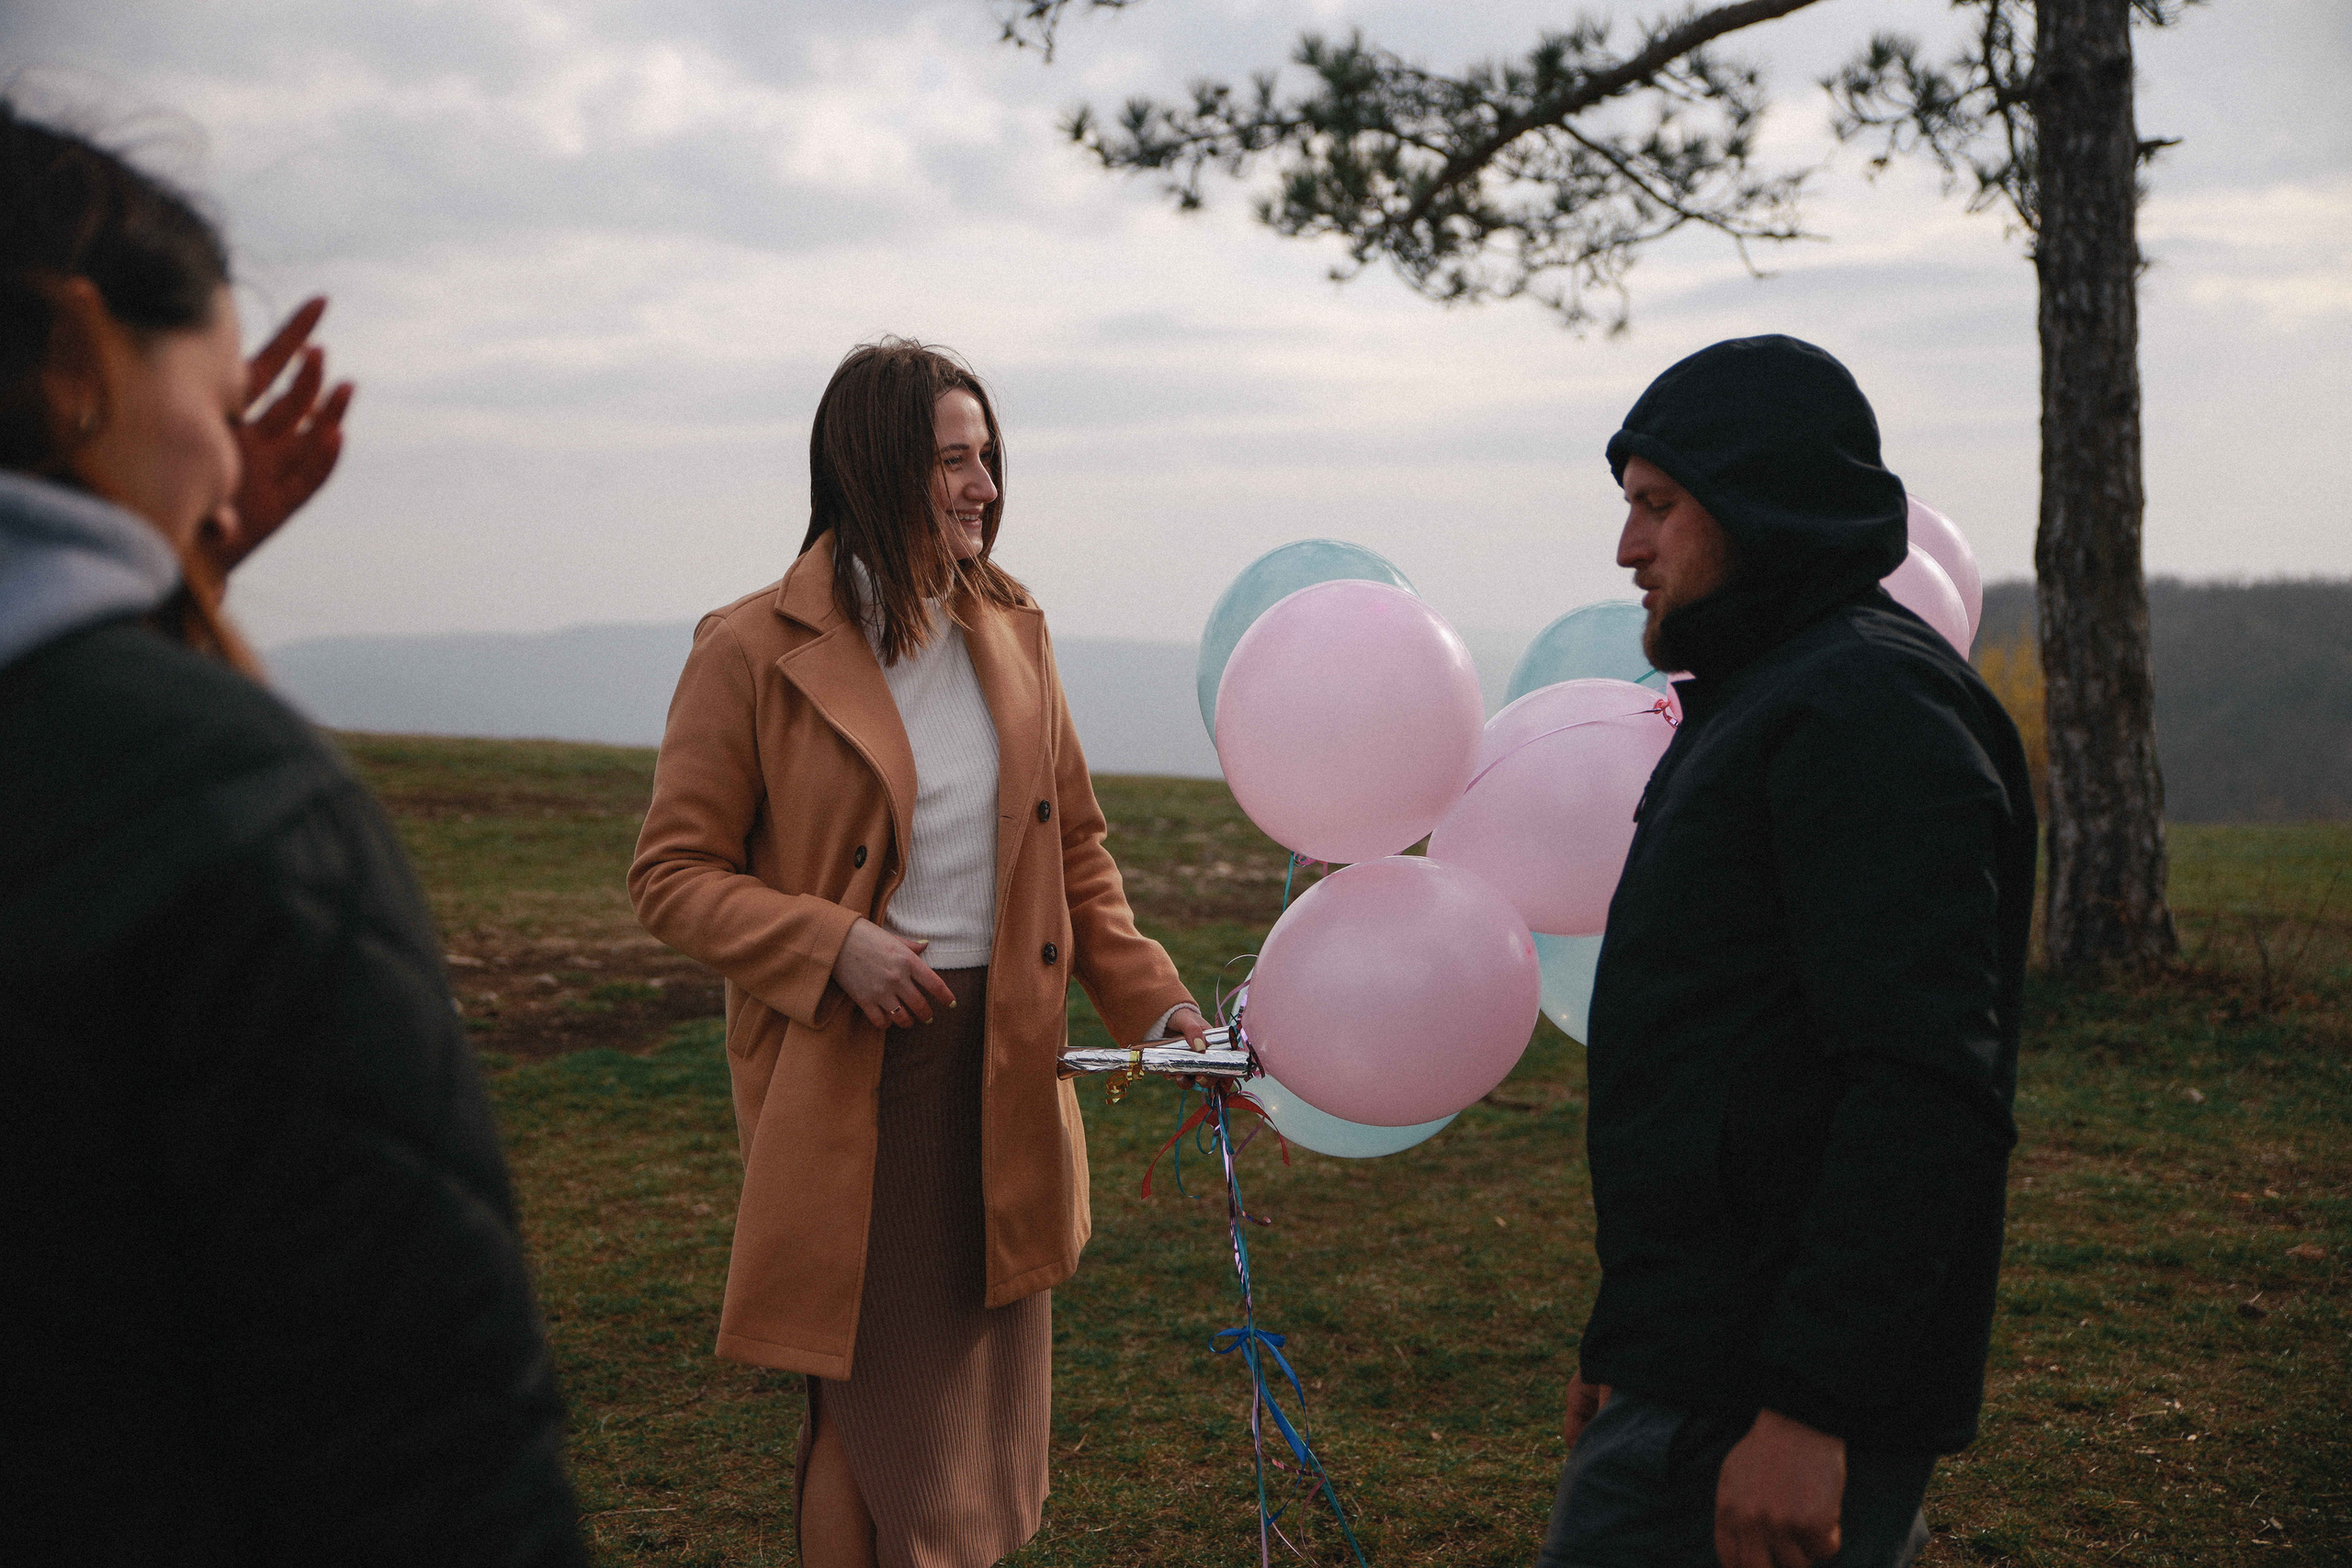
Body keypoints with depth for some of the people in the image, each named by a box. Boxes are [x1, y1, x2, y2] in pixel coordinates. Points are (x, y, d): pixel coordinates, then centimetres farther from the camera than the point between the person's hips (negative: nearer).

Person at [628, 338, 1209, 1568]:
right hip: (848, 1083, -5)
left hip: (1003, 1068, 5)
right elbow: (672, 876, -6)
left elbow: (1075, 850, 15)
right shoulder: (752, 652, -8)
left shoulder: (1009, 635, 8)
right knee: (871, 1407, 2)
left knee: (986, 1392, 14)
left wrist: (1154, 1002, 4)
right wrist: (832, 944, -20)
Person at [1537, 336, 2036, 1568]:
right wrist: (1628, 1338, 23)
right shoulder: (1766, 699, 19)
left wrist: (1809, 1405, -27)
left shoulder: (1869, 710, -15)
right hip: (1700, 1364, 10)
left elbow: (1927, 1093, -25)